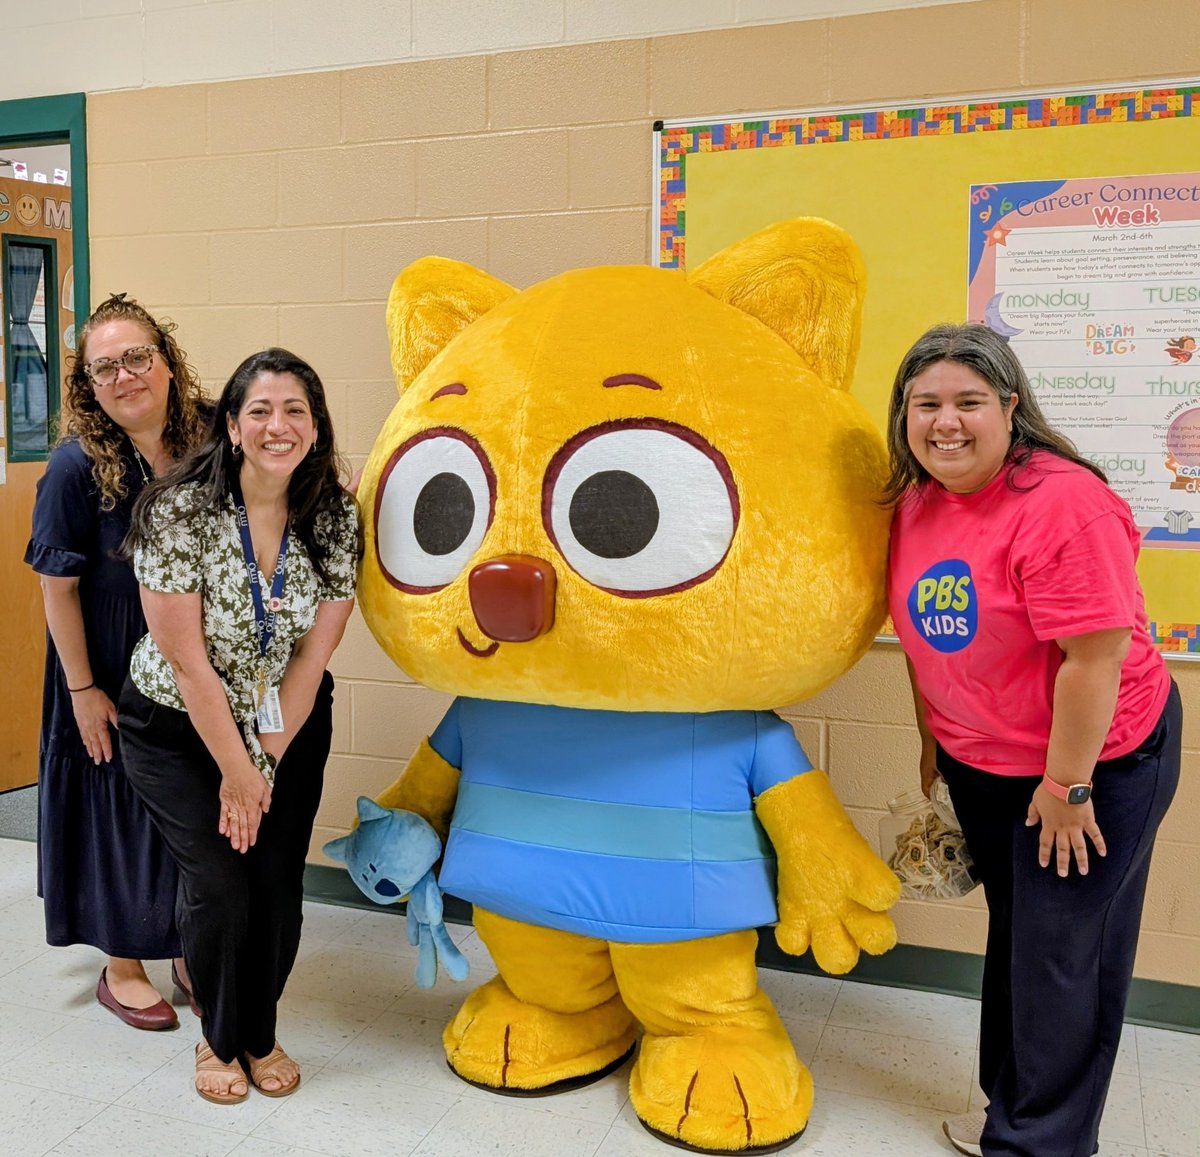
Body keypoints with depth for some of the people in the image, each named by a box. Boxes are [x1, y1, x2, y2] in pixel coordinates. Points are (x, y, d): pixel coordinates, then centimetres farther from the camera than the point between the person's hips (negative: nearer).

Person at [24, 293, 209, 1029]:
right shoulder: (78, 466, -16)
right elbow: (58, 586, -12)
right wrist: (82, 689, -11)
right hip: (114, 675, -3)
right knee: (122, 810, 11)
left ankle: (189, 948, 35)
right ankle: (123, 968, 31)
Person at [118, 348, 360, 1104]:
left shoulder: (337, 518, -13)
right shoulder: (179, 512, -22)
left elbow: (311, 656, -8)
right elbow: (187, 660, -18)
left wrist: (265, 764, -9)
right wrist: (235, 770, -13)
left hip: (290, 728, 3)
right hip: (177, 729, -2)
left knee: (279, 885, 1)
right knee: (219, 885, -6)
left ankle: (261, 1034, 30)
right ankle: (220, 1038, 24)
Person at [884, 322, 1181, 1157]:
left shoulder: (1062, 504, -26)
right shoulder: (917, 502, -2)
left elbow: (1095, 658, -26)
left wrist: (1067, 786, -20)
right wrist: (934, 738, 13)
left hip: (1098, 759, -7)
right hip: (981, 764, 7)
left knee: (1060, 955, 5)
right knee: (1012, 931, 20)